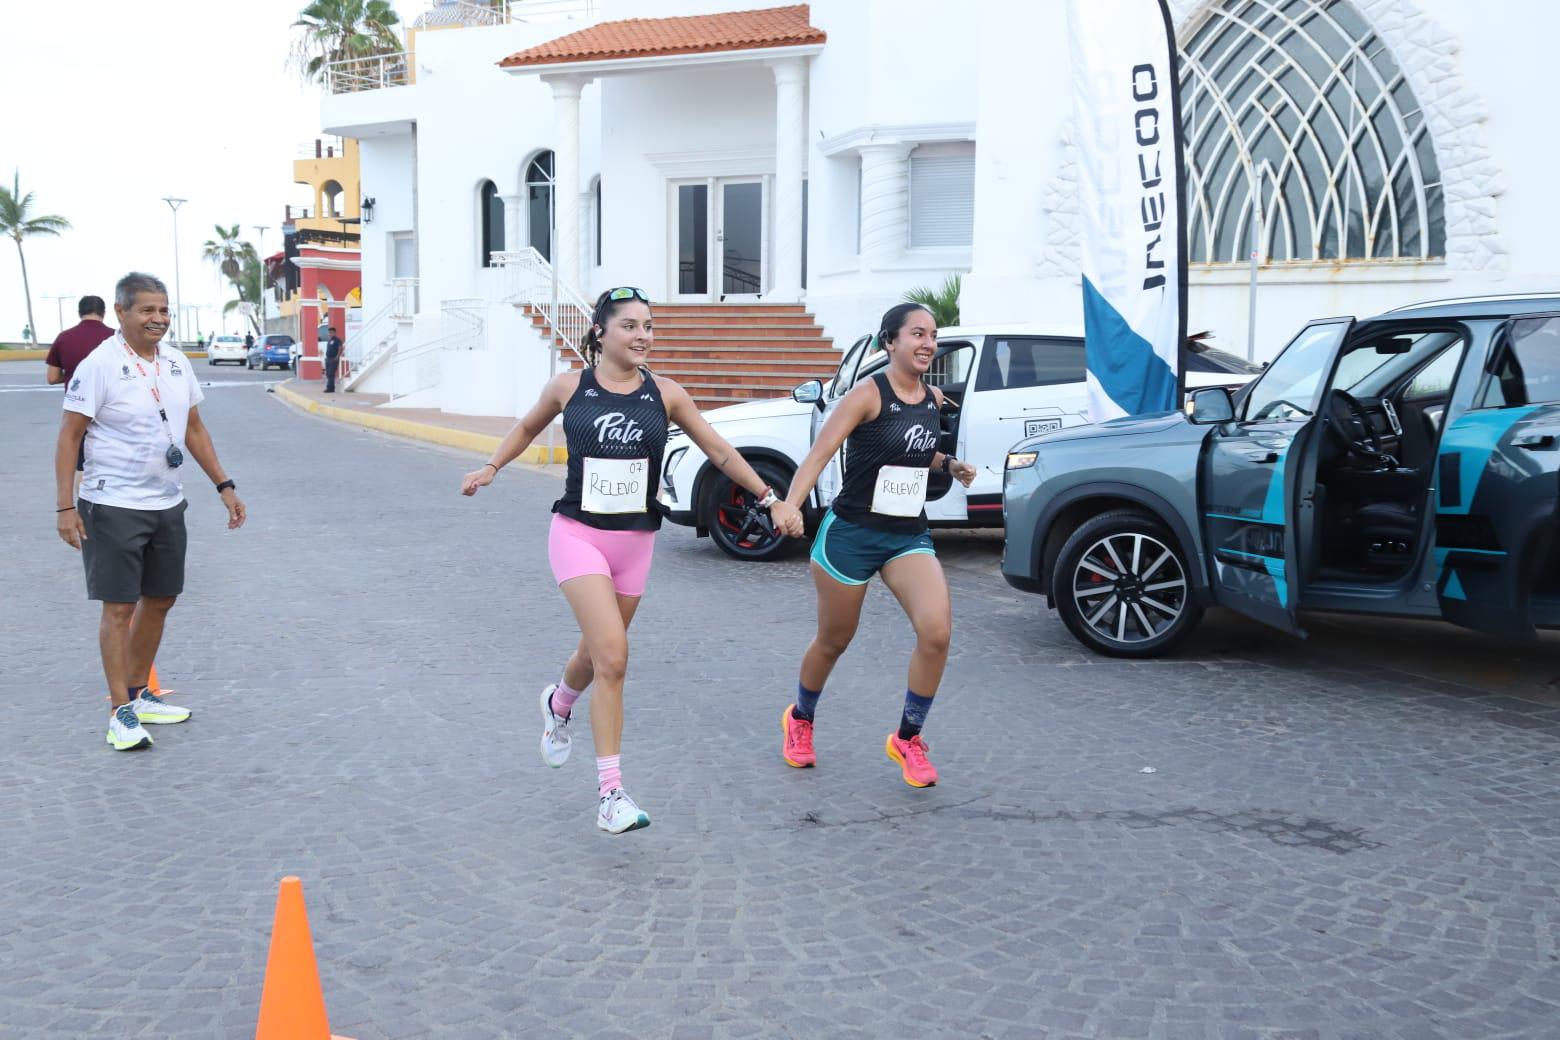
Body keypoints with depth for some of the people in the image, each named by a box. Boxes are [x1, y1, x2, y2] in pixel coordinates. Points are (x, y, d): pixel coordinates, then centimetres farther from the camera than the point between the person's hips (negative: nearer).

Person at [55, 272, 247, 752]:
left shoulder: (177, 363, 7)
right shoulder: (99, 366, -13)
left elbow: (194, 430, 15)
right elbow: (68, 437, -11)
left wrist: (224, 485, 11)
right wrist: (64, 507, -16)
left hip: (168, 504, 7)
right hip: (113, 507, -7)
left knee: (160, 599, 14)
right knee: (119, 607, -3)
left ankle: (139, 694, 29)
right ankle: (120, 712, 5)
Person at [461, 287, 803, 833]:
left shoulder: (664, 394, 0)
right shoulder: (568, 387, -2)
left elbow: (719, 450, 5)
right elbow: (527, 427, 19)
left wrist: (771, 499, 2)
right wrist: (491, 468, 12)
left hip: (635, 541, 3)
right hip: (578, 535, -3)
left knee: (600, 655, 15)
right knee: (612, 656, -18)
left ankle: (558, 705, 53)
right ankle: (610, 792, -10)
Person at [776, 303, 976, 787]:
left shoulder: (934, 399, 6)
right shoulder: (868, 394, -13)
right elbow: (818, 455, -18)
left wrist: (950, 465, 6)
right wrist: (789, 507, -32)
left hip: (909, 535, 4)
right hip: (851, 533, -4)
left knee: (937, 630, -17)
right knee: (834, 640, 11)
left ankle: (907, 739, 3)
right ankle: (800, 720, 42)